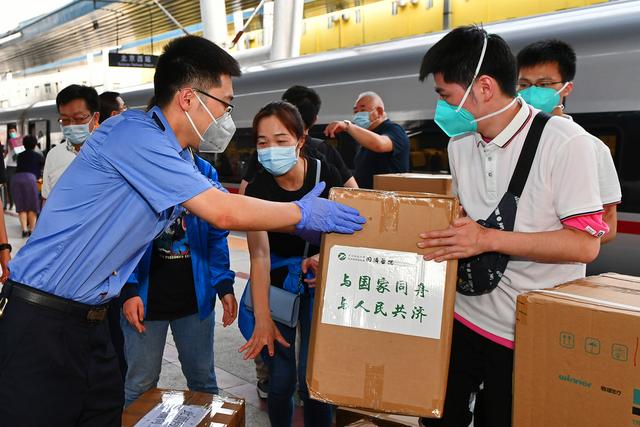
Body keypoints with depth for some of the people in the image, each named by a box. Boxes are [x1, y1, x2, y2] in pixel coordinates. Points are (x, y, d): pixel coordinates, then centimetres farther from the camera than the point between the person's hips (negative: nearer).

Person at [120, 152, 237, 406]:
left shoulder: (204, 172, 2)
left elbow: (216, 235, 6)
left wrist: (224, 285, -1)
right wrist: (128, 289, -16)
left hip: (196, 297, 3)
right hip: (146, 298, -2)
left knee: (203, 379, 17)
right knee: (140, 384, 12)